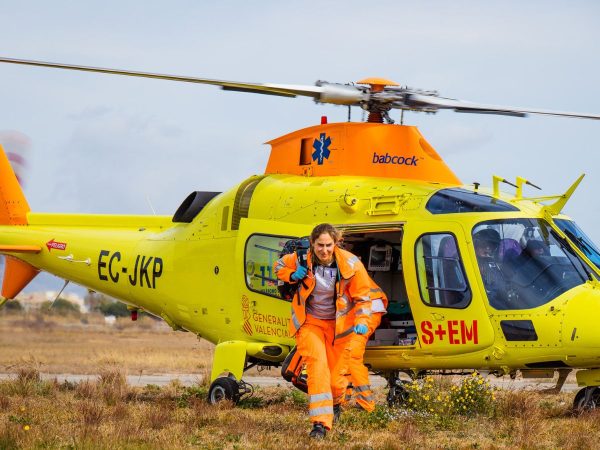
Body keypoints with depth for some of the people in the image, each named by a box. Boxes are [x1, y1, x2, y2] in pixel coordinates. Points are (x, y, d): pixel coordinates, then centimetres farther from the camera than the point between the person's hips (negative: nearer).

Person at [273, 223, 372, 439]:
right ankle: (320, 422, -25)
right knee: (317, 363, -22)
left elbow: (362, 297, -8)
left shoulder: (350, 265, -17)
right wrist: (292, 275, -15)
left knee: (336, 375, 7)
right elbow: (279, 266, 6)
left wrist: (362, 321, -24)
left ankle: (335, 404, 45)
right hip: (309, 322, -1)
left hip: (337, 324, 1)